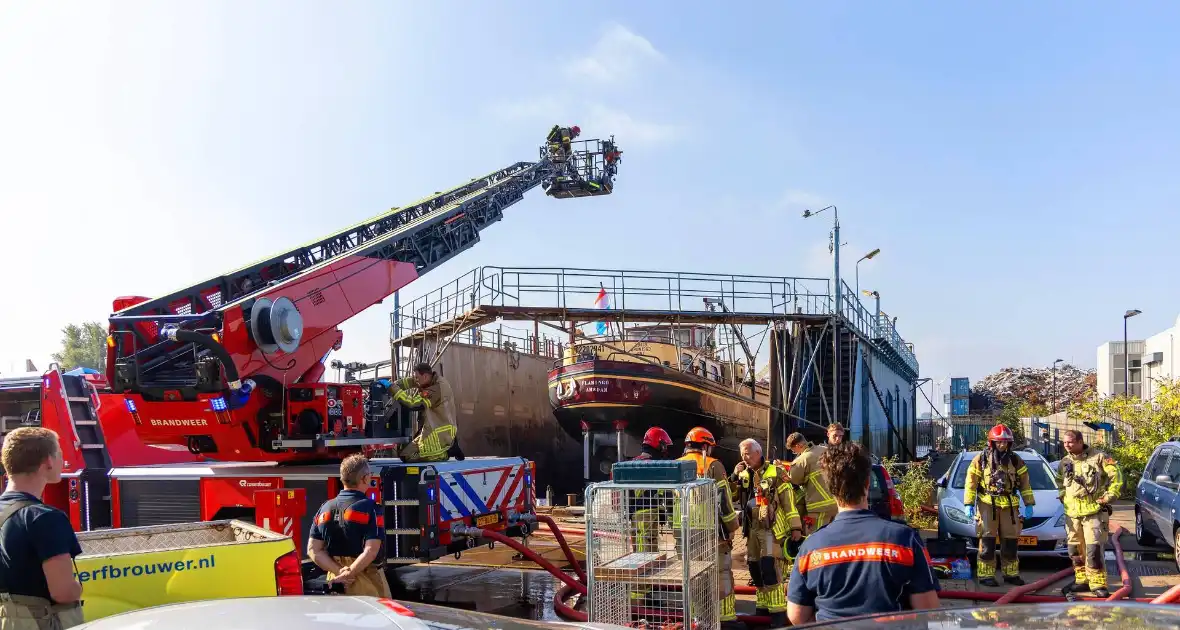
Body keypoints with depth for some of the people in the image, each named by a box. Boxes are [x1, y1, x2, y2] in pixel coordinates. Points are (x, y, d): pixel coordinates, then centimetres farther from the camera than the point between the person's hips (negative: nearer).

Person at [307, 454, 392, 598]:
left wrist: (340, 572, -7)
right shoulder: (368, 507, -13)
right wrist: (347, 574, -16)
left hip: (336, 582, 6)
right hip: (366, 585, -6)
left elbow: (313, 550, 1)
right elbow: (371, 551, -22)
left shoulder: (325, 508, 5)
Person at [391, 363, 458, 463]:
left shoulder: (436, 390, -25)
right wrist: (395, 384, -3)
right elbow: (410, 381, 12)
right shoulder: (434, 379, 4)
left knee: (406, 455, -12)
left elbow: (413, 403, -30)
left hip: (440, 435, -10)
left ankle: (447, 452, -4)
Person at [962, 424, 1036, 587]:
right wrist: (969, 504, -8)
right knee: (987, 542, -4)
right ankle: (986, 575, 0)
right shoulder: (980, 460, -2)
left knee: (1010, 542, 8)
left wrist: (1029, 504, 8)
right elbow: (971, 483, -2)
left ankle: (1011, 574, 20)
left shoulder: (1015, 460, 7)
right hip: (987, 505, -3)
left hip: (1009, 506, 3)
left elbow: (1025, 483, 12)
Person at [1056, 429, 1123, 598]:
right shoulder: (1064, 463, 11)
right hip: (1072, 514, 6)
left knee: (1094, 549, -12)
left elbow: (1116, 476, -7)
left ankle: (1098, 584, -5)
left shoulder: (1098, 457, -7)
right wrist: (1063, 497, 12)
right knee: (1075, 550, 10)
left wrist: (1109, 496, -10)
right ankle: (1082, 581, 22)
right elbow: (1060, 482, 27)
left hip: (1094, 512, -6)